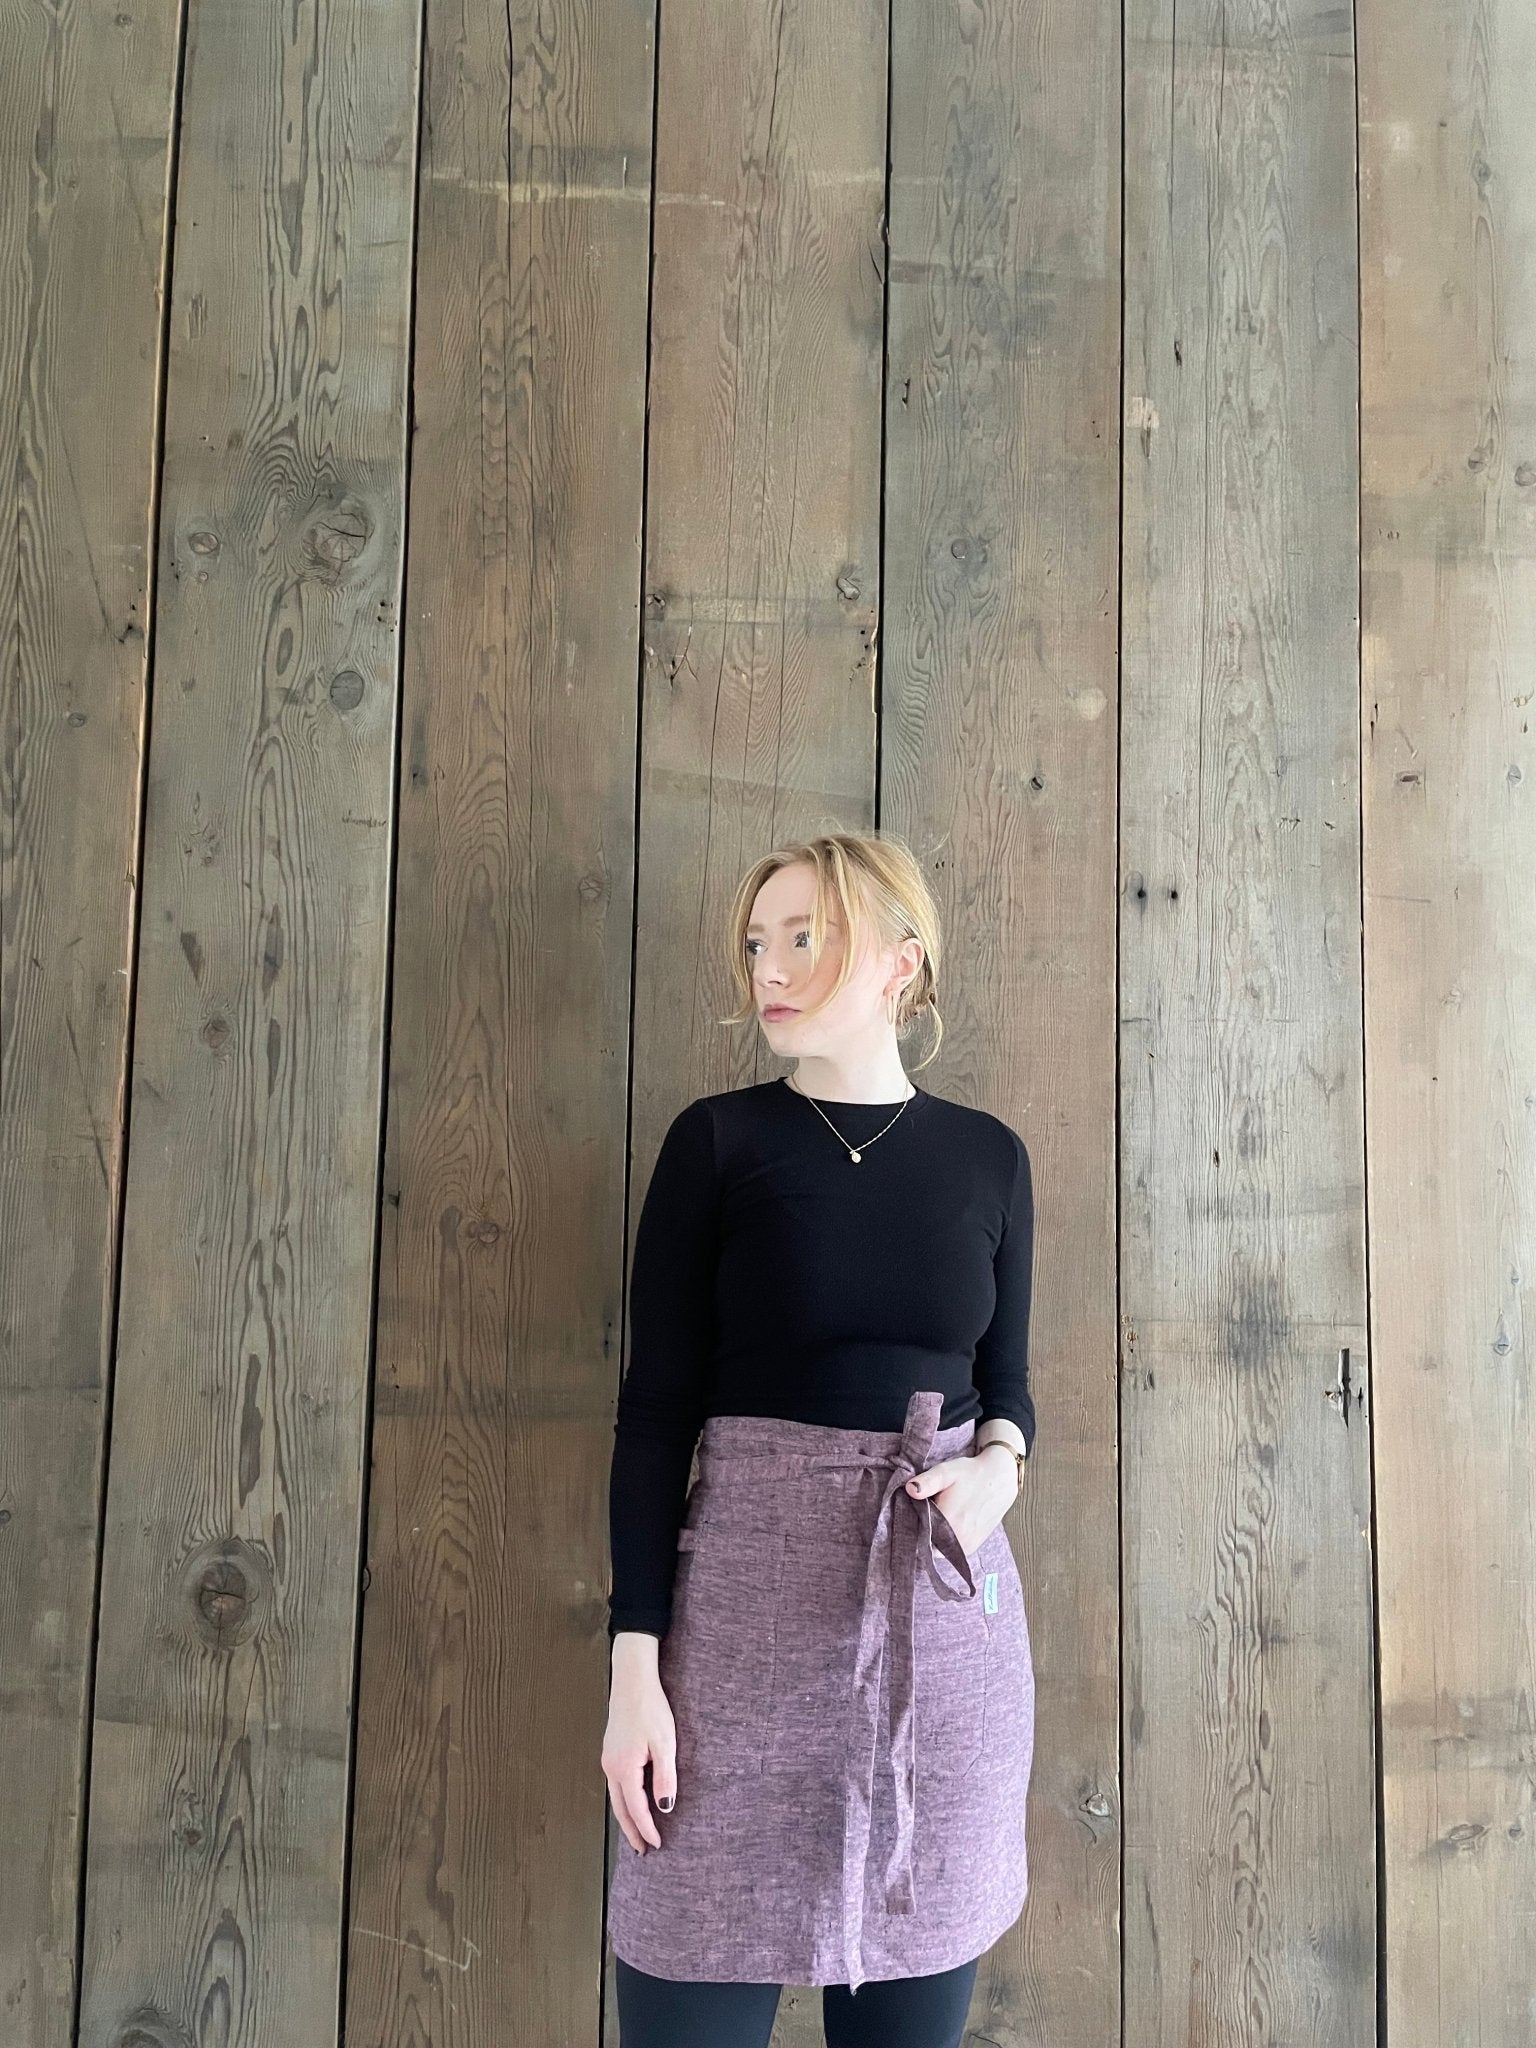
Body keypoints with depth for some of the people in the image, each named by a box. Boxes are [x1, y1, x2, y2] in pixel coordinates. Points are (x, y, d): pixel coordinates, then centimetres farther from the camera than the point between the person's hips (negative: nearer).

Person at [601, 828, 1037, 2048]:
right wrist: (636, 1663, -9)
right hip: (747, 1603, -2)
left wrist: (1001, 1464, -9)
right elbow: (657, 1407, -4)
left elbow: (1006, 1383, 14)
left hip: (949, 1621, 3)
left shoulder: (988, 1155, 6)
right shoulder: (717, 1139, -2)